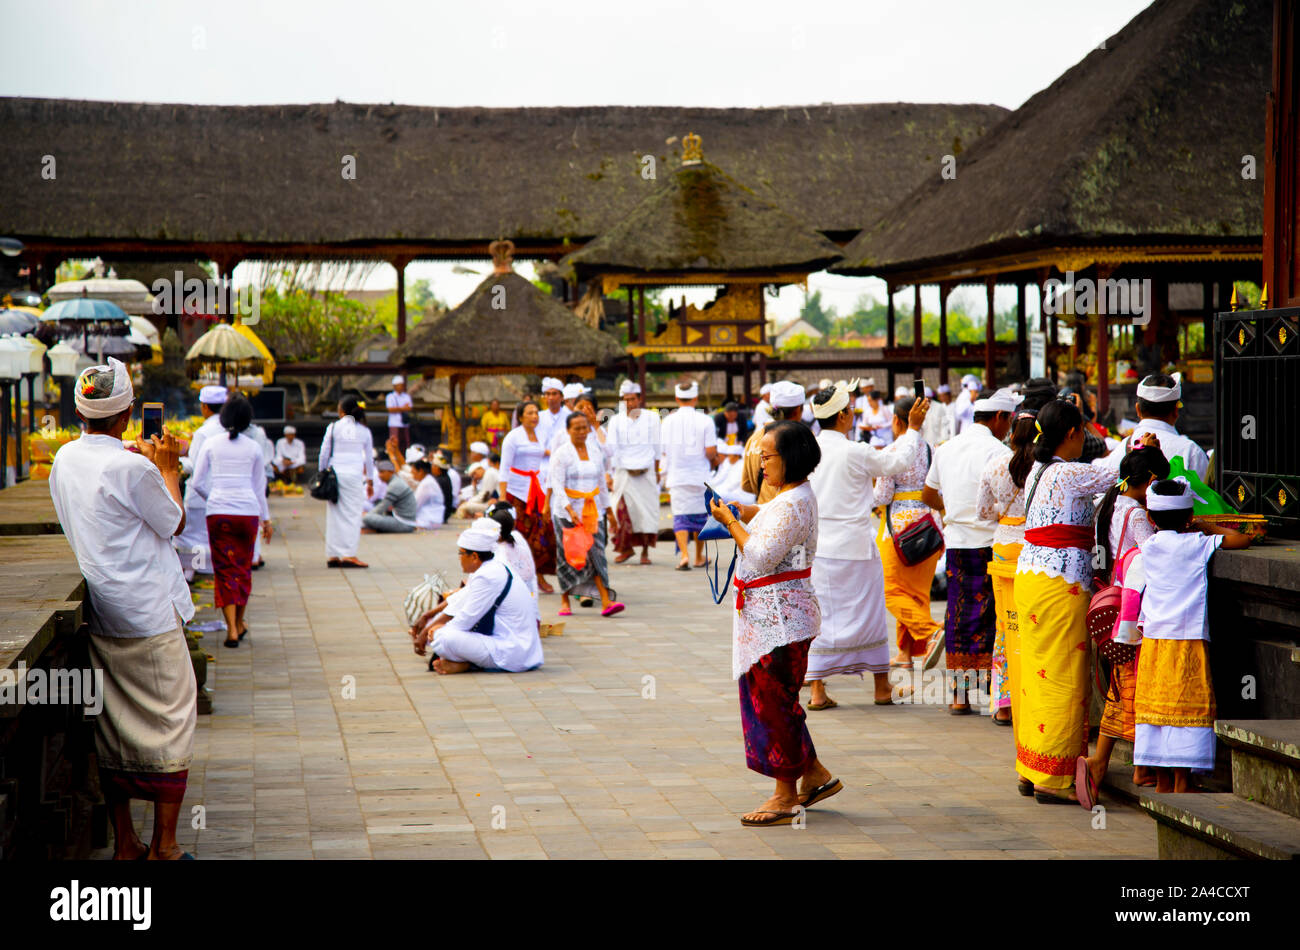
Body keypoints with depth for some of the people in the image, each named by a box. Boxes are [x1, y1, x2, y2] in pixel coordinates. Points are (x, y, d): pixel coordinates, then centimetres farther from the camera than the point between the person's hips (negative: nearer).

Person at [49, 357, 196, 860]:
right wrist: (168, 468, 8)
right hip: (149, 618, -7)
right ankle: (164, 845, 7)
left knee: (114, 729, 12)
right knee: (168, 723, 3)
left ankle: (124, 843, 18)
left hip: (101, 614, 7)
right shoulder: (133, 469, -18)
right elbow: (175, 522, -4)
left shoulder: (64, 460, 5)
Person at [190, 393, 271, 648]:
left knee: (225, 569, 2)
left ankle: (232, 629, -7)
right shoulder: (253, 448, 4)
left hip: (218, 512, -1)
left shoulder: (211, 444, 1)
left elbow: (198, 482, 2)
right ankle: (239, 623, 25)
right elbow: (260, 486, 10)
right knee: (243, 567, 15)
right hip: (248, 512, 1)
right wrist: (266, 518, 19)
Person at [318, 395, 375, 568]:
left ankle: (332, 555, 7)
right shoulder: (364, 431, 6)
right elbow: (369, 458, 11)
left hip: (335, 472, 1)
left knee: (334, 514, 6)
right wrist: (370, 480, 20)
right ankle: (349, 554, -9)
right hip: (355, 474, 0)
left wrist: (322, 474, 14)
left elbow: (324, 453, 3)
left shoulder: (333, 427, 1)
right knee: (353, 514, 0)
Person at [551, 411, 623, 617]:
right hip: (566, 510, -4)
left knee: (596, 552, -6)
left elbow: (602, 482, 19)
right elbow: (557, 486, -13)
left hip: (592, 509, 4)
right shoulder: (561, 454, -6)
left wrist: (607, 508, 20)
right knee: (568, 555, 2)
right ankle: (565, 601, 15)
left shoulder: (595, 451, 10)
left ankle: (606, 601, -15)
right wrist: (570, 510, -25)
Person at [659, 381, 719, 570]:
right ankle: (699, 557, 23)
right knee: (700, 516, 13)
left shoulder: (668, 421, -1)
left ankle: (684, 554, -16)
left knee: (680, 517, 2)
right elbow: (711, 451, -12)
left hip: (676, 476, 1)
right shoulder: (704, 421, -8)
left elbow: (664, 450, 2)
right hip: (699, 475, -1)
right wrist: (714, 460, 11)